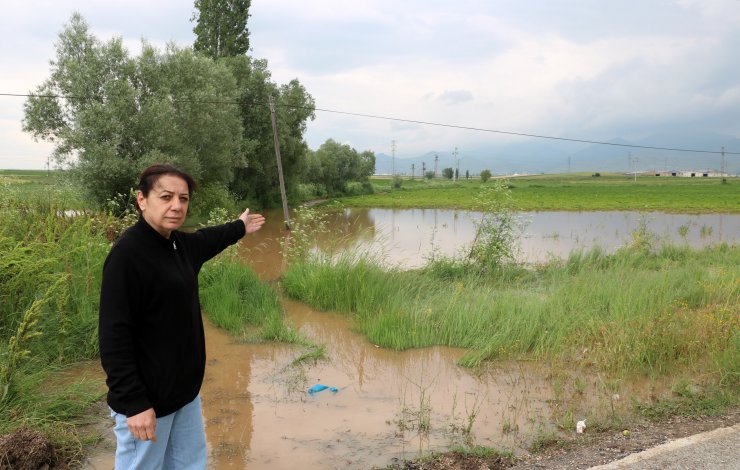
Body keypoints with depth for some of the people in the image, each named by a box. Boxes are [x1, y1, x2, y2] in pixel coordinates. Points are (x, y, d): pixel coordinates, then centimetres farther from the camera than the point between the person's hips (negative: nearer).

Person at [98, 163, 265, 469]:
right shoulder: (127, 254, -21)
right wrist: (134, 403, -25)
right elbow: (114, 336, -23)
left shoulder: (179, 243, 5)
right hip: (146, 399, -8)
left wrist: (239, 228, 44)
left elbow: (205, 240, 30)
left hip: (185, 390, 9)